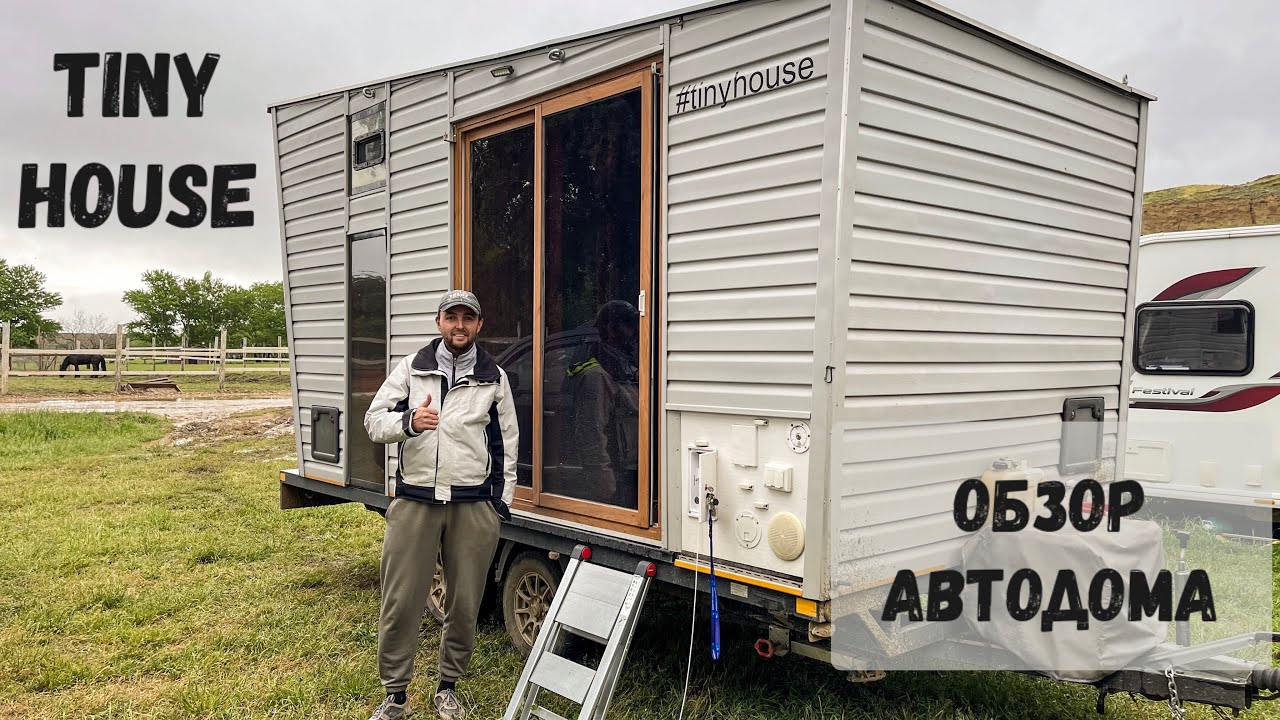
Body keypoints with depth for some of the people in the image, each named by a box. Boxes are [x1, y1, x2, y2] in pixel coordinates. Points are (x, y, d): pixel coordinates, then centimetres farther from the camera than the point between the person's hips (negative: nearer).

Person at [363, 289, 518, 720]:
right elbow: (374, 420, 3)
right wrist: (408, 421, -18)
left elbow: (507, 444, 10)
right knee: (400, 602, 2)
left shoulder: (494, 378, 7)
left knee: (464, 604, 8)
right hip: (414, 501, 0)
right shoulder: (411, 369, 6)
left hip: (474, 506, 0)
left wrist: (502, 500, 5)